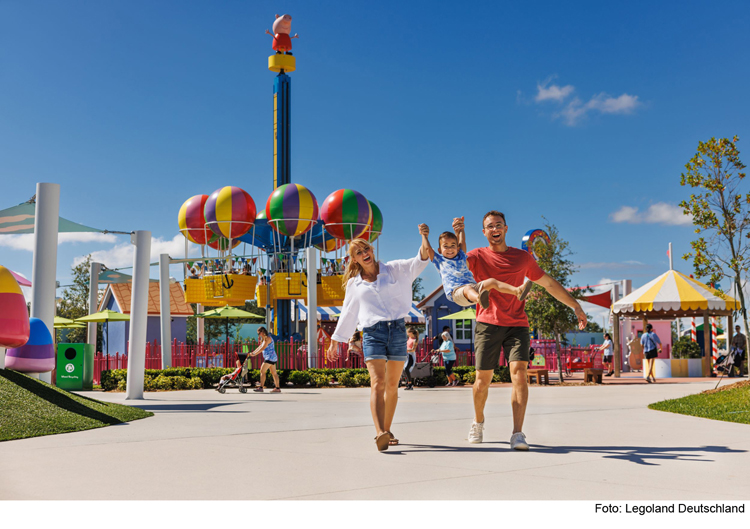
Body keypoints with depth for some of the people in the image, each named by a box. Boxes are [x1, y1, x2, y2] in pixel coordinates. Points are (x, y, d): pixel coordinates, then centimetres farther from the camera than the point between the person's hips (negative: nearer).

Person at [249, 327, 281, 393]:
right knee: (274, 373, 8)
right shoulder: (264, 339, 20)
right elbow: (260, 347, 23)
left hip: (270, 357, -10)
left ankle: (261, 387, -12)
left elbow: (262, 348, -20)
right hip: (272, 358, 10)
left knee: (262, 371, -11)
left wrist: (254, 354, -17)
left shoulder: (267, 338, -12)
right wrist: (252, 352, 14)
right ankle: (277, 388, 9)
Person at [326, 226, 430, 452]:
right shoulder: (354, 284, 13)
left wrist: (425, 238, -20)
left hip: (397, 330, 1)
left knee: (392, 385, 8)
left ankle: (387, 430, 22)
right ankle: (380, 433, -31)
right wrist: (335, 341, 22)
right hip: (372, 332, -1)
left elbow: (419, 261, -3)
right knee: (377, 383, -18)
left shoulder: (393, 270, 9)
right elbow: (347, 314, 20)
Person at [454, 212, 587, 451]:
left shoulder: (522, 257, 12)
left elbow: (549, 283, 19)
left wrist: (575, 305, 18)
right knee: (482, 380, 1)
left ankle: (517, 434, -15)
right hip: (488, 324, -1)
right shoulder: (478, 256, 5)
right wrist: (456, 236, -29)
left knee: (519, 372, -16)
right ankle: (478, 421, 29)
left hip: (517, 325, 1)